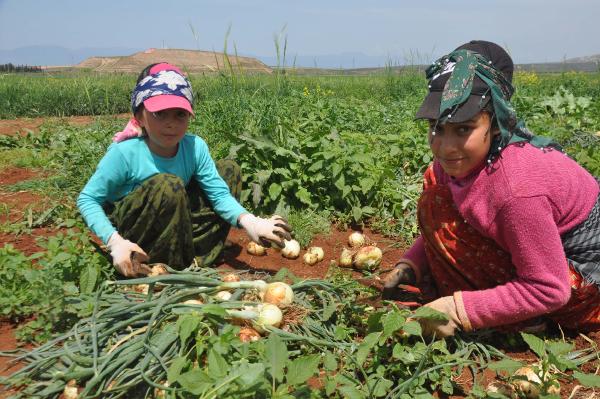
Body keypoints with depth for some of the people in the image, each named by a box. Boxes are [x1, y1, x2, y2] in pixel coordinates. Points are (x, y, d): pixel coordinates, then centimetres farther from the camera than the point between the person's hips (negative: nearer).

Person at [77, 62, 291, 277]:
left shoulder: (195, 147, -13)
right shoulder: (124, 154, -24)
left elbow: (219, 193, -14)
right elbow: (87, 199, -16)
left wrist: (249, 222, -32)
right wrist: (114, 241, -29)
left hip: (173, 224, 6)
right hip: (128, 233, -5)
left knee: (229, 170, -1)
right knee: (169, 185, -34)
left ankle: (195, 260, -4)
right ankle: (173, 268, -14)